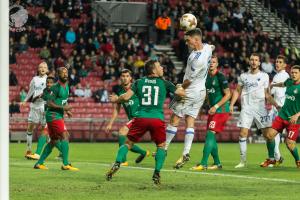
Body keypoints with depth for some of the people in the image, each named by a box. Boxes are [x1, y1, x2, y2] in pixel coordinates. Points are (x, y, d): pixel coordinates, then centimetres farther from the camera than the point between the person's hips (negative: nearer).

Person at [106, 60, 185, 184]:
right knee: (161, 146, 15)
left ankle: (117, 164, -5)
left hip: (141, 117, 1)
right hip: (157, 118, -1)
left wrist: (116, 99, 23)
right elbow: (181, 93, 15)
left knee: (128, 143, 15)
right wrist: (180, 87, 39)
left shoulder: (139, 82, 11)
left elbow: (126, 97, 3)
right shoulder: (164, 83, 9)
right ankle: (157, 173, 2)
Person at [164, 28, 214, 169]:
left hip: (190, 92, -9)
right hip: (201, 92, 9)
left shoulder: (198, 60, -29)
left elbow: (189, 81, -20)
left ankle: (164, 148, 12)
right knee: (190, 123, 5)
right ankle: (186, 153, -1)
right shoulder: (207, 47, -3)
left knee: (174, 120, 3)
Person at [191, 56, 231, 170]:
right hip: (212, 110, 8)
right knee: (211, 136, 8)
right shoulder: (207, 77, 11)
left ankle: (203, 164, -19)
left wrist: (216, 106, -17)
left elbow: (228, 94, -12)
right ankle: (217, 163, 19)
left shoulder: (220, 77, -11)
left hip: (221, 110, -8)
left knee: (210, 134, -15)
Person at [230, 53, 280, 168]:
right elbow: (237, 91, 15)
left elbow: (267, 94, 11)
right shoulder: (243, 76, 10)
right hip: (246, 108, 1)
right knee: (243, 133, -8)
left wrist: (276, 105, 1)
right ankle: (243, 161, -2)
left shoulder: (264, 76, 7)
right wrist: (231, 105, 5)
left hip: (260, 108, -1)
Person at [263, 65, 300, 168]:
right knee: (269, 135, -2)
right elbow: (283, 84, 33)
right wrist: (273, 85, 47)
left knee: (289, 143, -11)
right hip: (282, 115, 6)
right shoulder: (289, 82, 5)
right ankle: (271, 159, 15)